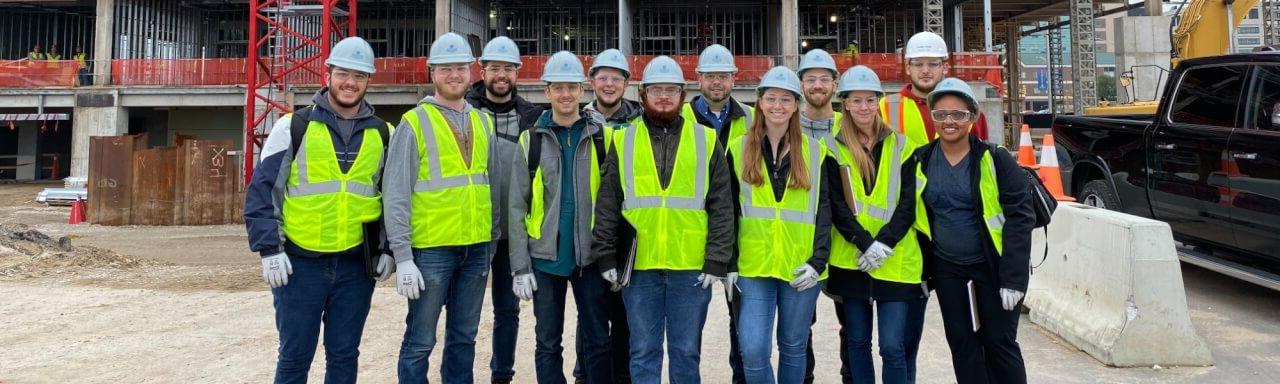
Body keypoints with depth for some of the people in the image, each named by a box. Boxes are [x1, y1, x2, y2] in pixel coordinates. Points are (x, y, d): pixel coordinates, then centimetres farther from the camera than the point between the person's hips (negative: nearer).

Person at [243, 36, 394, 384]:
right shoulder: (293, 126, -2)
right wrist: (269, 249, -9)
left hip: (356, 265, 2)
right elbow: (261, 190, -3)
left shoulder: (383, 135, 7)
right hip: (299, 263, -2)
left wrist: (389, 249, 4)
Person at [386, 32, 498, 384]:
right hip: (431, 249, -5)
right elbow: (396, 195, -8)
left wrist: (493, 243, 12)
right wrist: (403, 257, -13)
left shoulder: (484, 123, 10)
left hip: (477, 248, 5)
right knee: (420, 342, 2)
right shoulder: (414, 123, -5)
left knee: (464, 338, 14)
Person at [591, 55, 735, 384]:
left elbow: (721, 206, 3)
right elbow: (607, 206, 6)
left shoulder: (706, 141, 6)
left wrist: (717, 261, -4)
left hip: (692, 268, 0)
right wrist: (606, 257, 0)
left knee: (686, 351, 10)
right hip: (639, 267, 0)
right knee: (643, 352, 9)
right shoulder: (624, 142, 7)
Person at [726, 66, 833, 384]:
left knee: (794, 347, 11)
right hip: (753, 266, 0)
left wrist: (818, 261, -7)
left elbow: (823, 211, 3)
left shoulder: (815, 152, 5)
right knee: (753, 351, -7)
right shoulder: (739, 149, 5)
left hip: (801, 268, 1)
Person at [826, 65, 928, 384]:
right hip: (852, 259, 1)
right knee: (857, 342, 10)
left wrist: (884, 243, -13)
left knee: (893, 347, -3)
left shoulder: (900, 145, 6)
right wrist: (865, 243, -15)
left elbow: (908, 202, 0)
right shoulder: (835, 149, 4)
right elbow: (836, 205, -3)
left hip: (896, 260, 0)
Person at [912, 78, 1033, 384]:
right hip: (947, 270, 4)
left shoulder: (995, 159, -12)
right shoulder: (920, 161, 0)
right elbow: (915, 217, 9)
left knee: (1000, 343, 4)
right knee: (962, 345, 10)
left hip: (993, 267, -3)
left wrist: (1013, 277, -18)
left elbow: (1019, 217, -13)